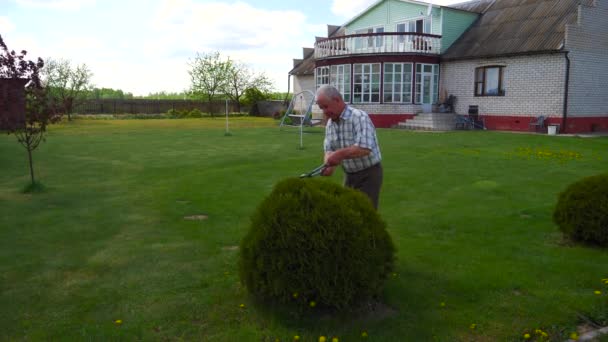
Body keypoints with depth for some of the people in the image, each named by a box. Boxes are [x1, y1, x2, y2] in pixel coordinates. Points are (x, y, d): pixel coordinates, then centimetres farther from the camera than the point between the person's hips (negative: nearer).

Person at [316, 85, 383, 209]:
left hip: (368, 175, -7)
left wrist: (341, 154, -29)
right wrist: (329, 165, -17)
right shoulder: (330, 123, 4)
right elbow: (329, 150, 3)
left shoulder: (359, 117, -21)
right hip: (349, 175, 8)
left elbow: (365, 148, -32)